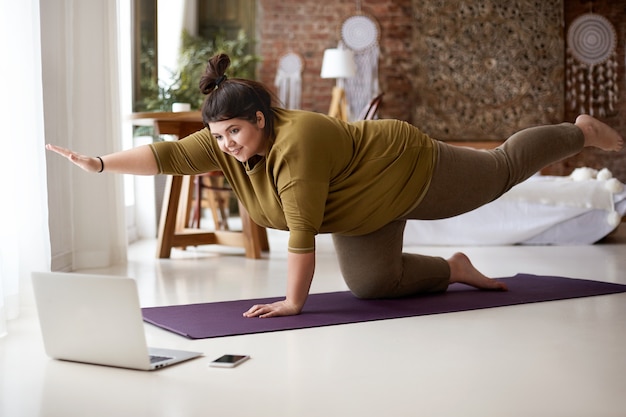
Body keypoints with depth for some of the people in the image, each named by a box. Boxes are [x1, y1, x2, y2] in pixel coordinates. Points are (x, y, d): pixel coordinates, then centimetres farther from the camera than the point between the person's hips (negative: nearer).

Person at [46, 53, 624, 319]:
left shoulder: (298, 144, -39)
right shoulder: (228, 143, -17)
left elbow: (303, 233, -37)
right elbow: (168, 155, -19)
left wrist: (293, 302, -31)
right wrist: (100, 163, -26)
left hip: (412, 171, -7)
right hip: (365, 211, 7)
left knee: (503, 171, 14)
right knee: (372, 282, 2)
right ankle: (453, 270, 24)